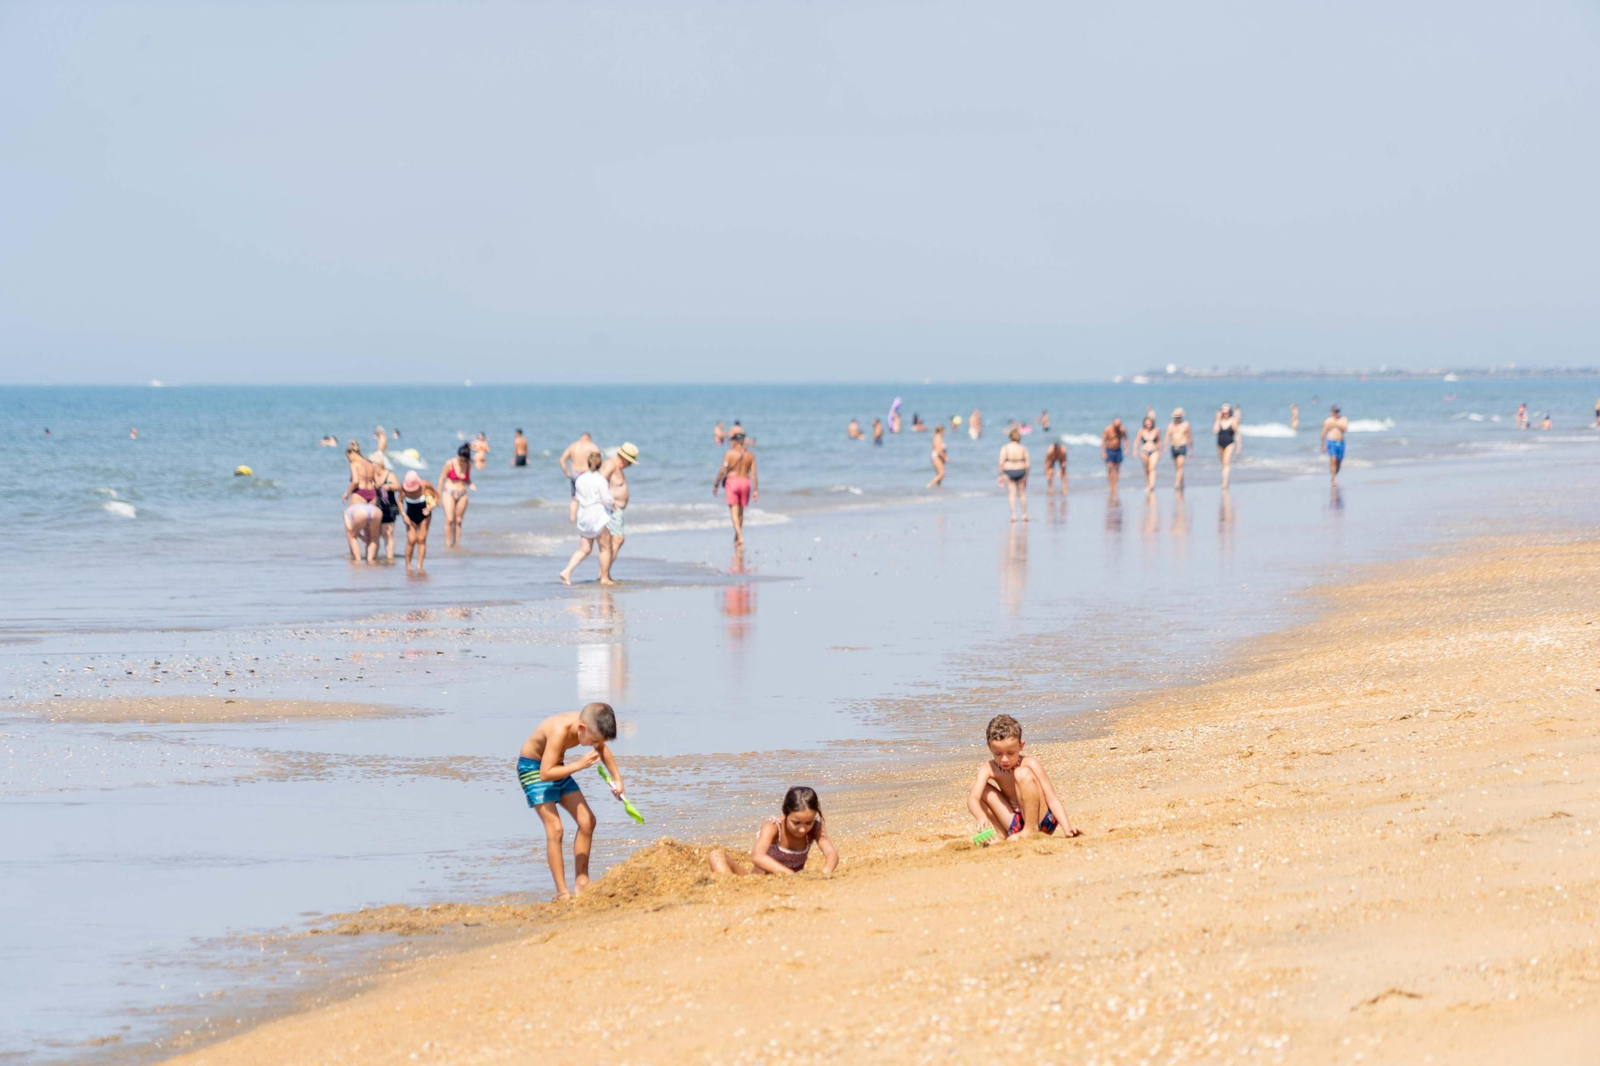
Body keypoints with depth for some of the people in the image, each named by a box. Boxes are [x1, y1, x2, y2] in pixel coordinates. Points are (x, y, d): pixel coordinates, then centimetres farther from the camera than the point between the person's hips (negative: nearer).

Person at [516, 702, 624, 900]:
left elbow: (602, 749, 11)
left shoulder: (588, 725, -13)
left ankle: (581, 882, 13)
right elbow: (545, 774, -37)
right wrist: (579, 765, -39)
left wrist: (617, 778, 4)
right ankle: (562, 893, -14)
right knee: (555, 829, -17)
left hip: (557, 767, 8)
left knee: (587, 821, 3)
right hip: (532, 768, -8)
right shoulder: (560, 730, -37)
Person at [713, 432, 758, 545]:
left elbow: (722, 471, -9)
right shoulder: (750, 454, 3)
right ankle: (737, 535, 30)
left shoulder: (730, 453, -7)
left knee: (734, 511, -4)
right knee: (740, 511, 18)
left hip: (732, 481, -4)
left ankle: (740, 536, -19)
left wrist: (716, 485, 1)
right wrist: (755, 490, 2)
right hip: (745, 482, 4)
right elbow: (753, 473, 0)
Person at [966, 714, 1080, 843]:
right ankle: (1002, 835, -7)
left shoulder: (1029, 764, -16)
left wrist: (1067, 827, -33)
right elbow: (972, 798, -23)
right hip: (1014, 823, 4)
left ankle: (1031, 830, -19)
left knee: (1022, 773, -26)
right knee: (975, 788, -6)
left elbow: (1052, 799, -19)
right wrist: (981, 817, -46)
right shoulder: (989, 768, -9)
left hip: (1041, 821, -4)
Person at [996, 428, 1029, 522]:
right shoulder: (1023, 449, -1)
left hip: (1008, 472, -2)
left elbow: (1001, 462, -12)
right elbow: (1027, 464, 0)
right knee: (1022, 493, 13)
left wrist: (1000, 475, -5)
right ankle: (1024, 514, 19)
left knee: (1012, 493, 1)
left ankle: (1013, 514, -8)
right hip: (1021, 471, 2)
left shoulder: (1005, 448, -7)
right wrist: (1026, 477, 10)